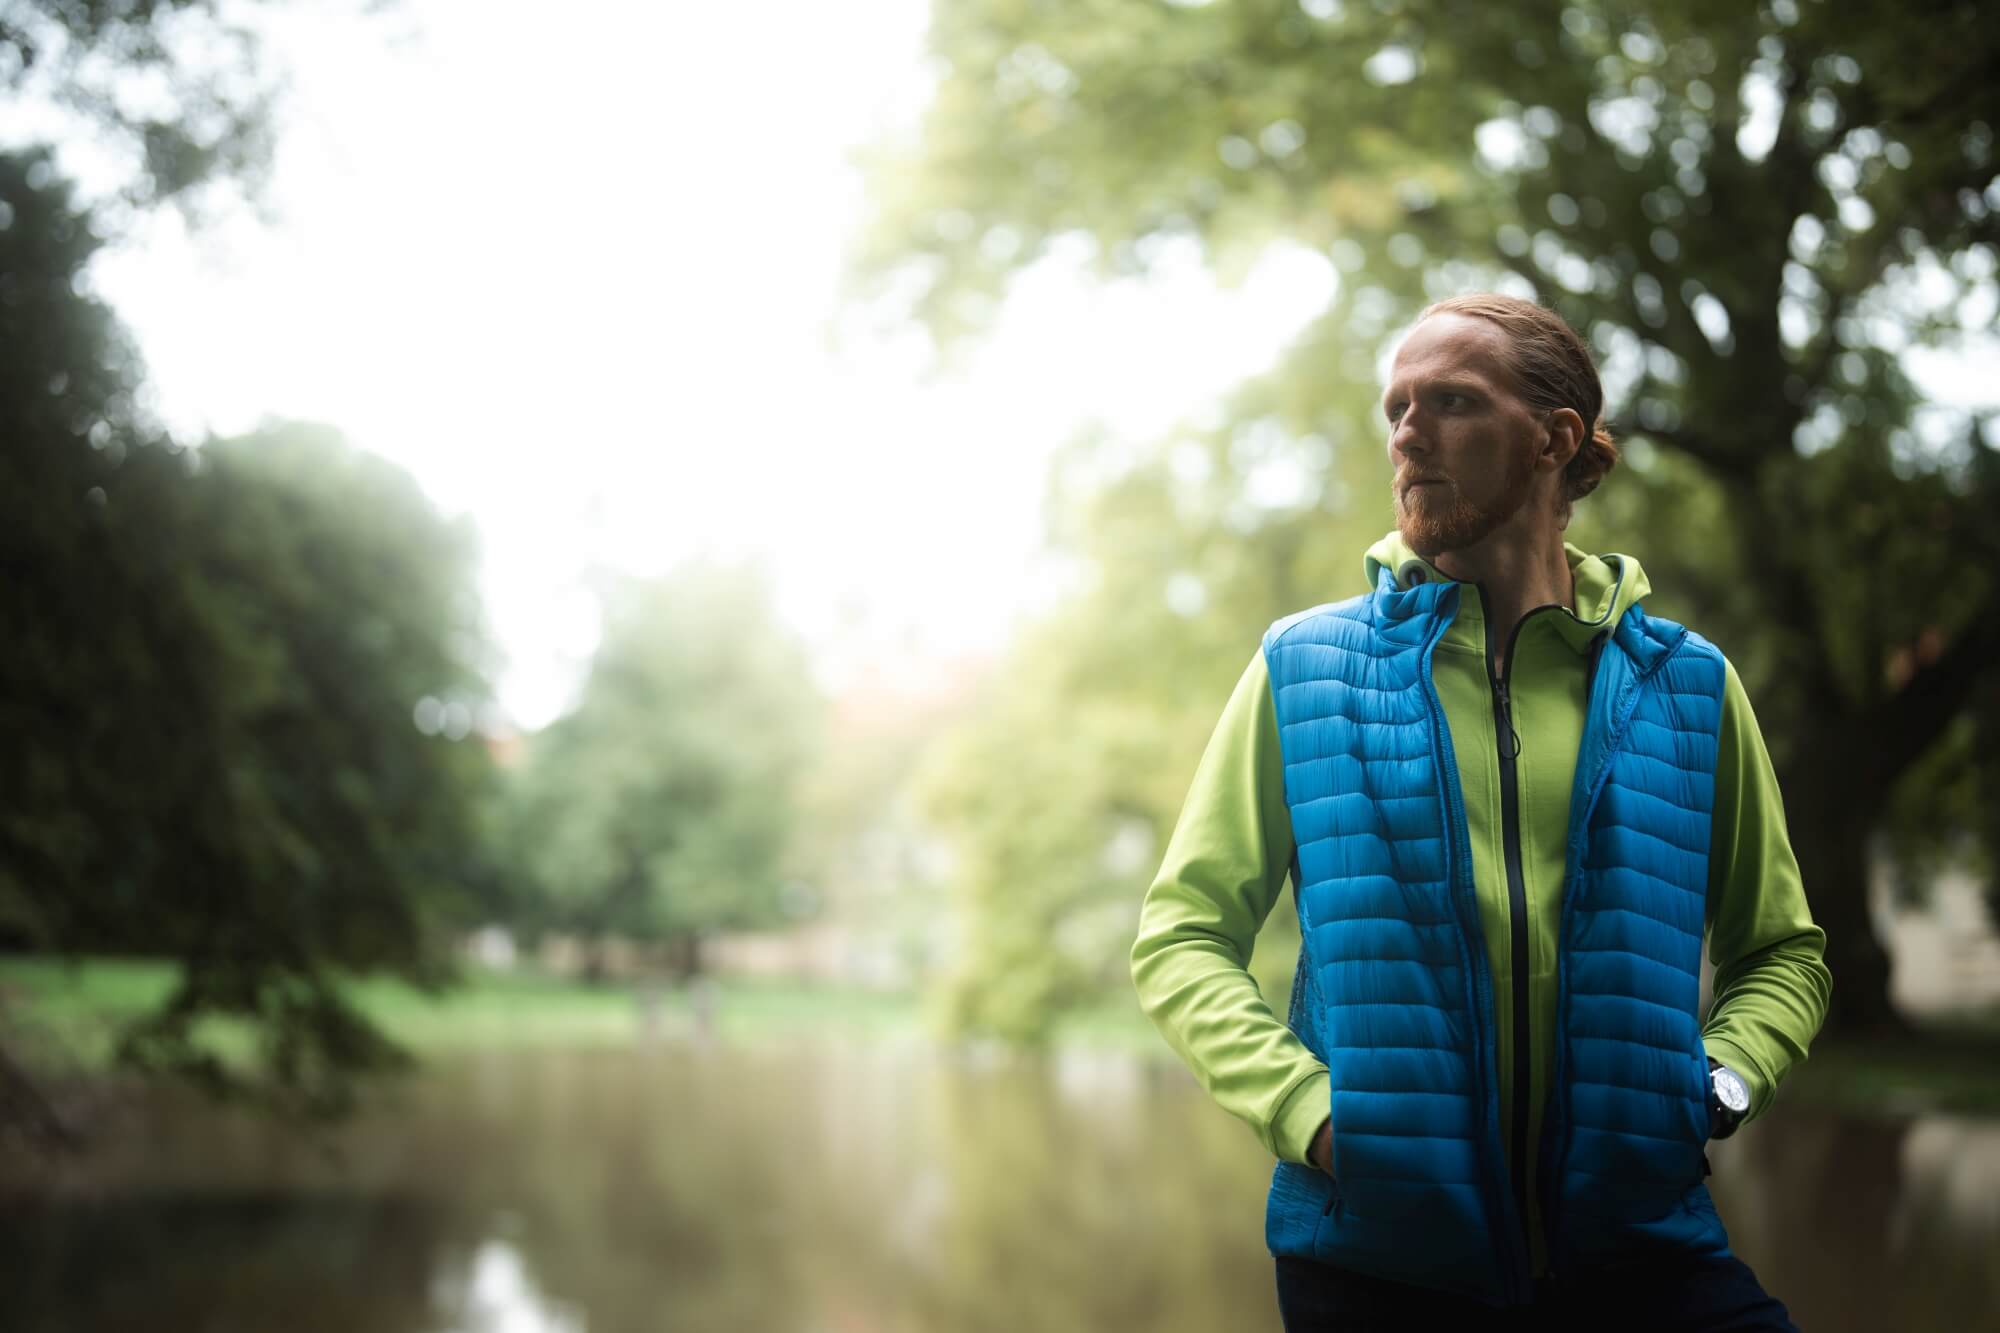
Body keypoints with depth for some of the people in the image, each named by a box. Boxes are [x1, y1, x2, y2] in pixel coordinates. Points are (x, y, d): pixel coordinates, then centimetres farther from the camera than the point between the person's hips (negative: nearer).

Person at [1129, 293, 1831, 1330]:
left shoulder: (1684, 687, 7)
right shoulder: (1306, 671, 3)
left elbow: (1782, 954, 16)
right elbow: (1180, 935, 2)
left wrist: (1718, 1079, -4)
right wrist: (1311, 1108, -13)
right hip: (1376, 1244, -1)